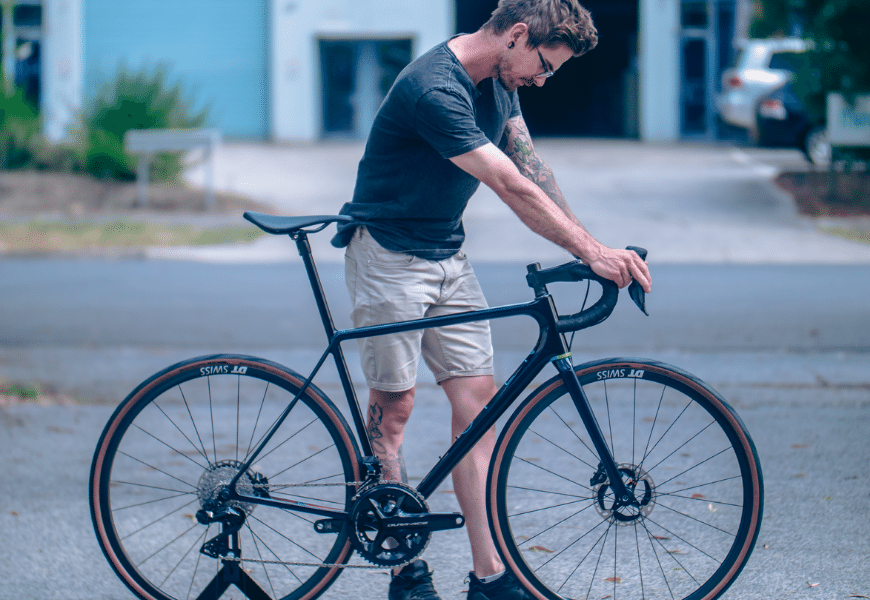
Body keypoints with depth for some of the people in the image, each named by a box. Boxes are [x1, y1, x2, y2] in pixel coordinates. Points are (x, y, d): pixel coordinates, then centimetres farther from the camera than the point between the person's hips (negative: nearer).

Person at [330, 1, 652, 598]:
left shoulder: (499, 84, 3)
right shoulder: (434, 89, -27)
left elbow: (532, 168, 0)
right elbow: (513, 187, -29)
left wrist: (595, 244, -11)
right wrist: (591, 252, -28)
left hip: (447, 254, 8)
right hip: (389, 253, -8)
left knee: (478, 398, 0)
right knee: (394, 405, -2)